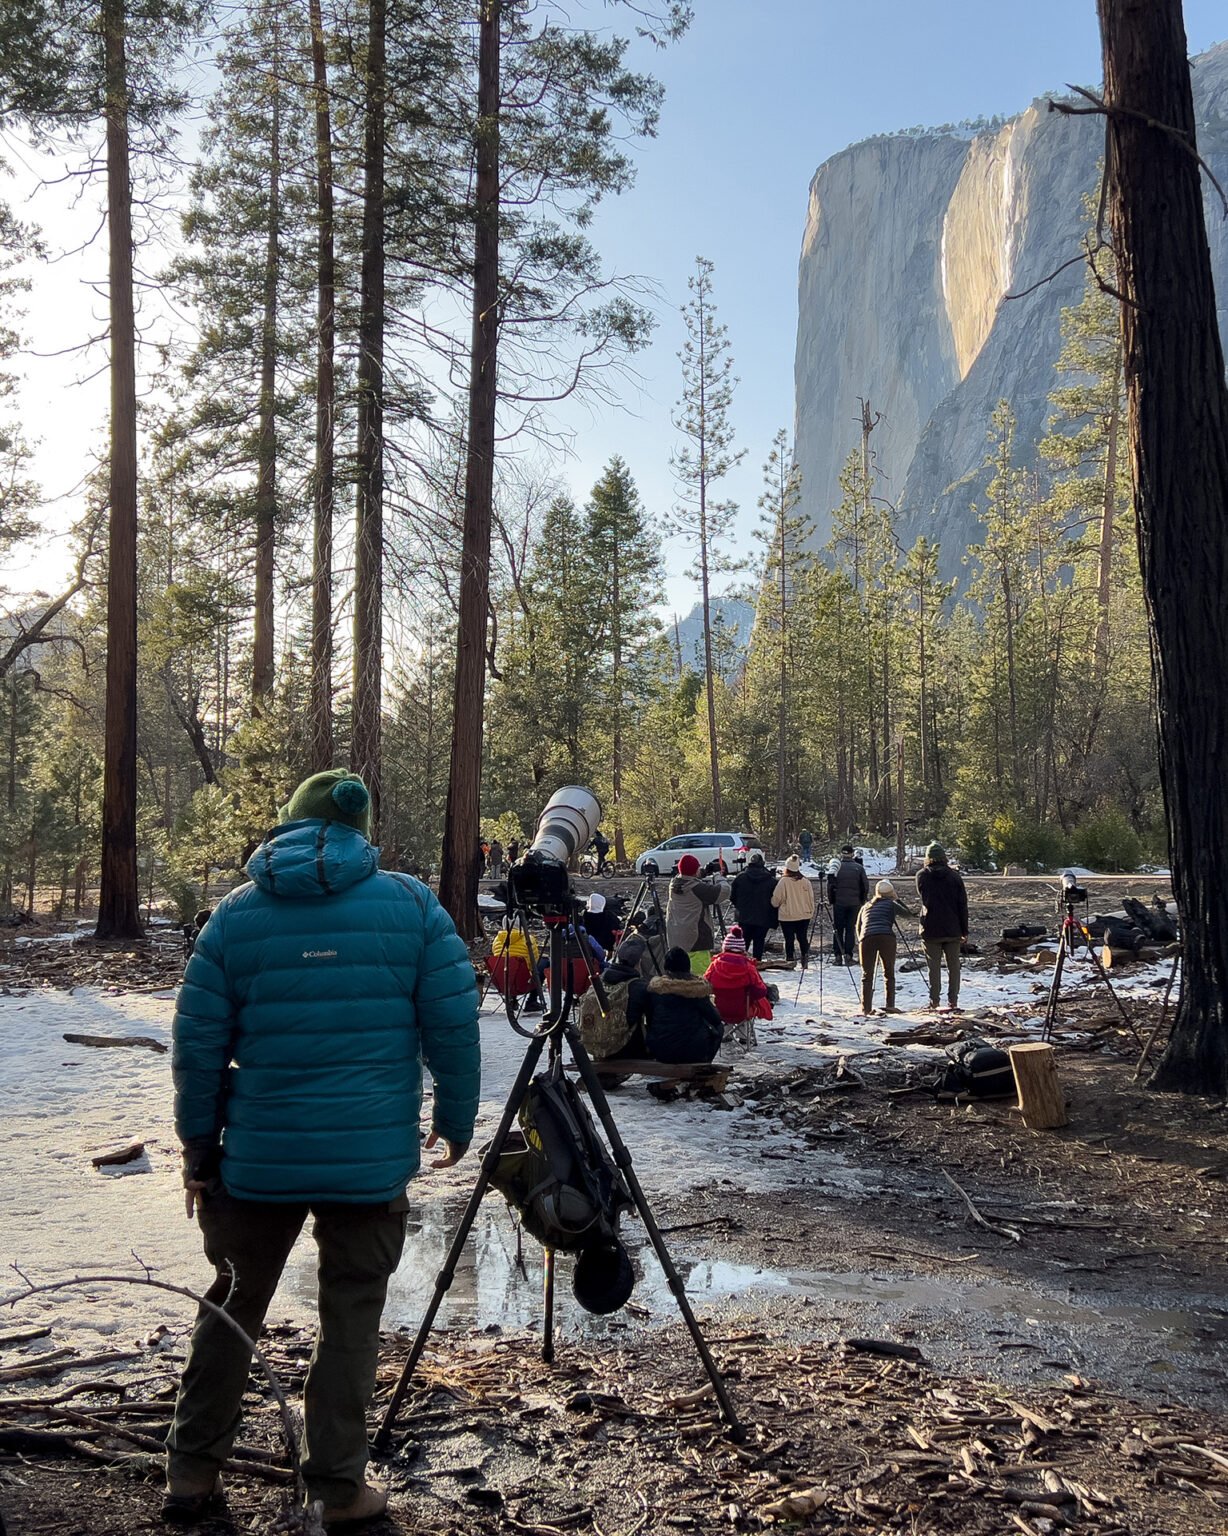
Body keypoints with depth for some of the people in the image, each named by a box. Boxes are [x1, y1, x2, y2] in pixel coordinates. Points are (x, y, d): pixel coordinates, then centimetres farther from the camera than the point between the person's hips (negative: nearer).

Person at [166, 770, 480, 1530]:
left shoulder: (237, 913, 0)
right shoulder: (412, 904, -3)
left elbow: (198, 1041, 1)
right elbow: (454, 1026, -5)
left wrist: (199, 1145, 11)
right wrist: (456, 1122, 7)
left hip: (260, 1155, 2)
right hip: (374, 1157, -1)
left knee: (235, 1305, 20)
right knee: (352, 1319, 12)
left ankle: (192, 1472, 29)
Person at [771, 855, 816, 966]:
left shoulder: (783, 881, -13)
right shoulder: (805, 881, -3)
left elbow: (776, 900, -7)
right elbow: (811, 899, 5)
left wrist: (776, 906, 16)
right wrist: (811, 913, 17)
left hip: (787, 916, -3)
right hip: (804, 915, 3)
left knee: (789, 939, 5)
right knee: (803, 938, 14)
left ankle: (789, 960, 6)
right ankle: (805, 954, -5)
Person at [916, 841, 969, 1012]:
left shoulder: (922, 875, -5)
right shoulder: (954, 877, -3)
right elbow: (963, 905, -1)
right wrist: (964, 930, 6)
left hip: (931, 929, -1)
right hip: (953, 929, 1)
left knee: (934, 966, 4)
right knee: (953, 965, 9)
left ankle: (934, 1001, 3)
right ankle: (953, 1000, 8)